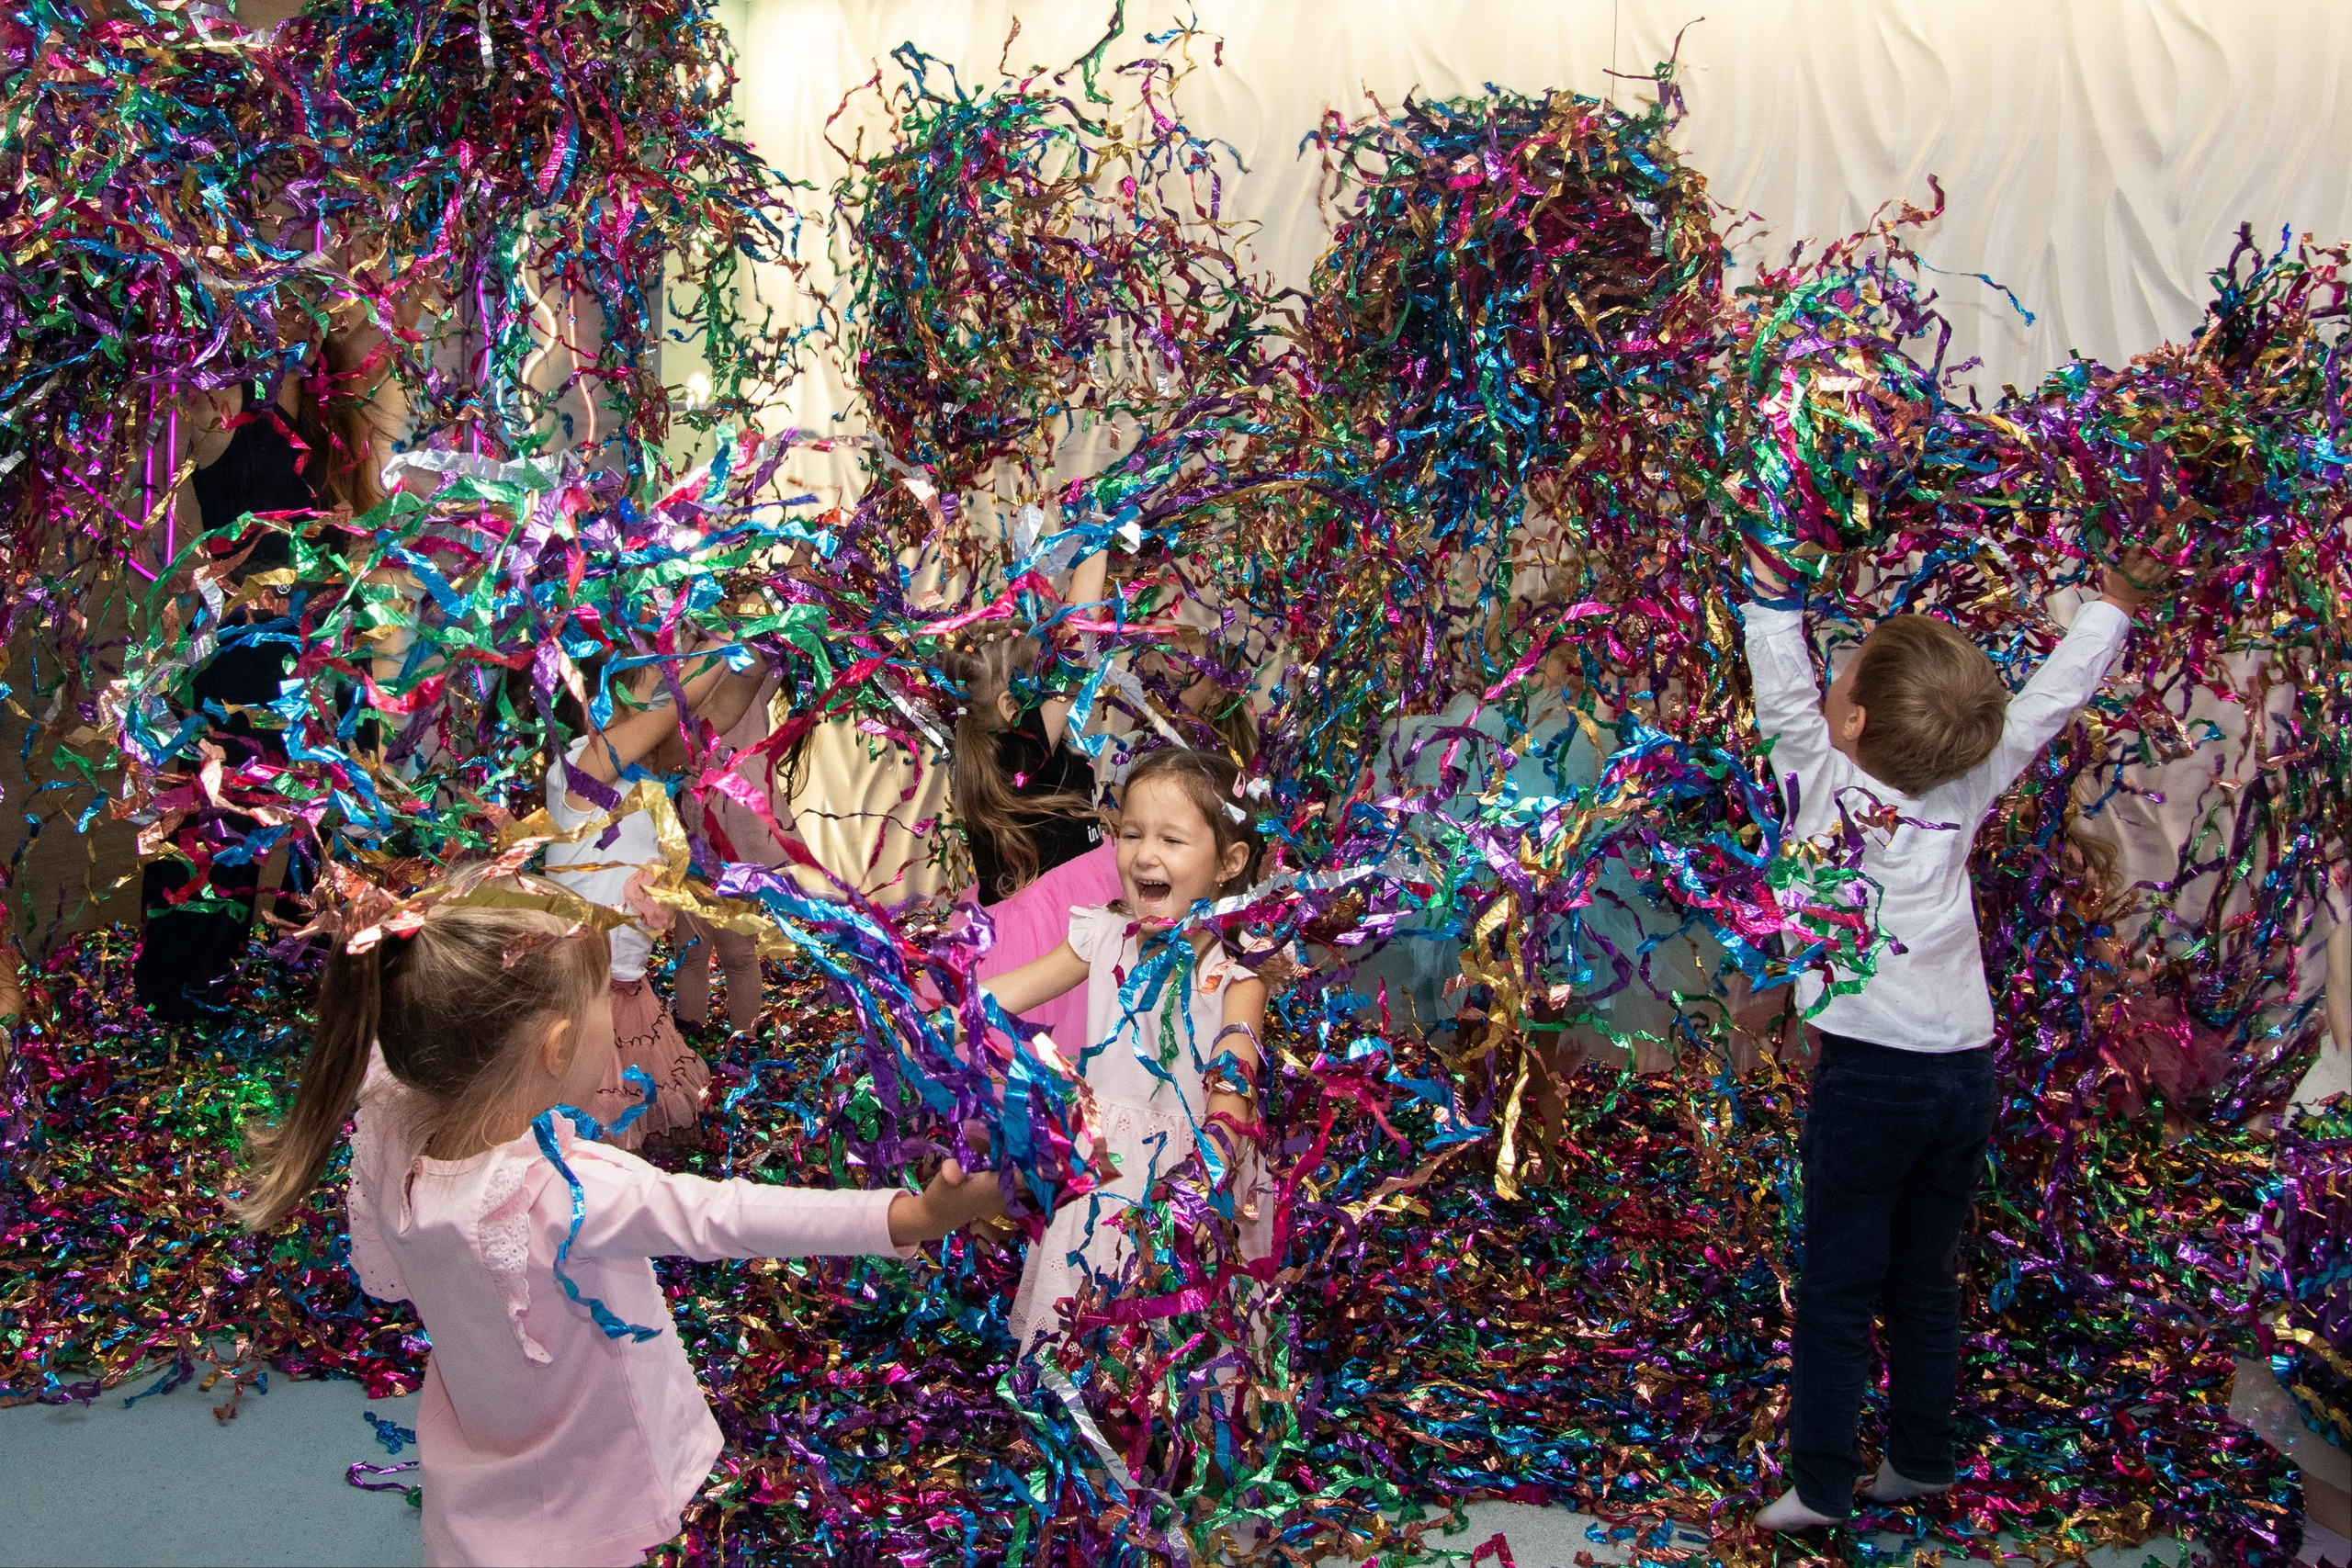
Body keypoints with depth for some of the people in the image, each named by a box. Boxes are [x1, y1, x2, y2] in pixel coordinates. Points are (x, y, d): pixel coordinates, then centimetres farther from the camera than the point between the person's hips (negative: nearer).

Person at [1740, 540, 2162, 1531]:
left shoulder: (1820, 778, -6)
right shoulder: (1966, 791, 5)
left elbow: (1784, 689, -4)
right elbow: (2050, 698, 15)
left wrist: (1772, 586, 3)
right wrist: (2117, 599, 26)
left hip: (1869, 1072, -4)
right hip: (1967, 1071, 5)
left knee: (1836, 1289, 2)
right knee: (1926, 1281, 16)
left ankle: (1821, 1486, 6)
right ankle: (1923, 1462, 26)